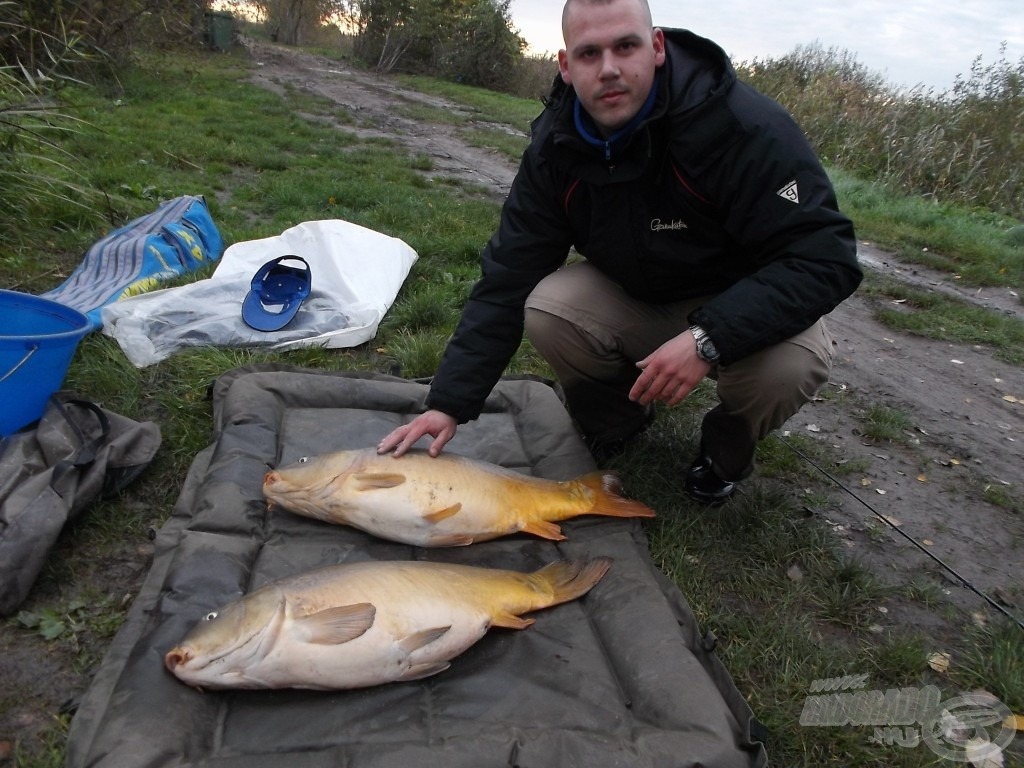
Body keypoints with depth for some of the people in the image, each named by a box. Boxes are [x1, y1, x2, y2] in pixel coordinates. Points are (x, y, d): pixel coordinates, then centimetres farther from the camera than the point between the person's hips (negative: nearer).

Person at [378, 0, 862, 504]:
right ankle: (615, 421, 8)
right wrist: (449, 402, -21)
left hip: (743, 308, -2)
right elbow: (507, 279, -15)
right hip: (632, 297, 3)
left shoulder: (746, 126, -28)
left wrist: (709, 338, -44)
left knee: (790, 365, -34)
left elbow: (826, 257, -30)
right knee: (545, 310, -24)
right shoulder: (555, 146, -14)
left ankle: (728, 443, 4)